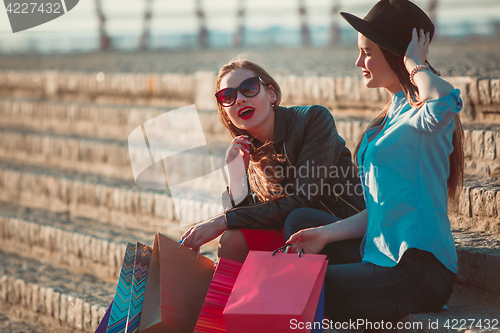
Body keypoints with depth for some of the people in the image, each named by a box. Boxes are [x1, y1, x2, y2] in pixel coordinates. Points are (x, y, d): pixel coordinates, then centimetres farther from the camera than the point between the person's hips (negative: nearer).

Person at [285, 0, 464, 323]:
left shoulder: (424, 116, -16)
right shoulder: (397, 109, 15)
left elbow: (443, 100, -45)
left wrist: (416, 66, -23)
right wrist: (326, 234, 6)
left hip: (421, 272, -9)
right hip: (384, 257, 9)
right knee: (301, 220, 16)